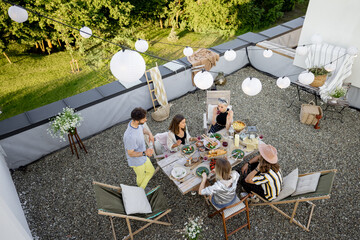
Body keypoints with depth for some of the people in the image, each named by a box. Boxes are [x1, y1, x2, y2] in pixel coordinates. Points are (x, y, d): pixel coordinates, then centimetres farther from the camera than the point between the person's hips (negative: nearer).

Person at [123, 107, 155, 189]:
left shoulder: (136, 123, -17)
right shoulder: (130, 136, -41)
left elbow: (142, 129, 8)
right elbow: (130, 153, -29)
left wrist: (149, 133, -14)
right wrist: (144, 153, -44)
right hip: (137, 162, -8)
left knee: (151, 171, 27)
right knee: (141, 176, 21)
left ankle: (142, 188, 51)